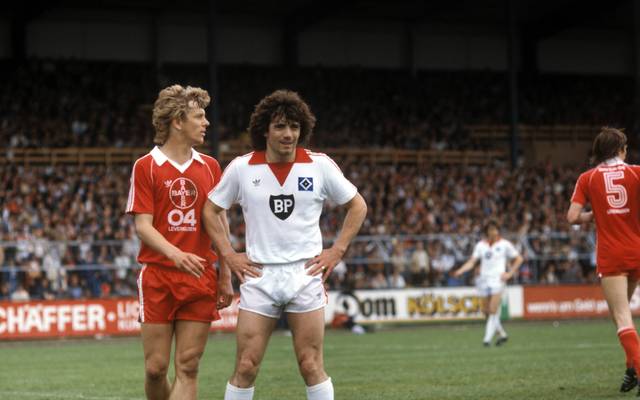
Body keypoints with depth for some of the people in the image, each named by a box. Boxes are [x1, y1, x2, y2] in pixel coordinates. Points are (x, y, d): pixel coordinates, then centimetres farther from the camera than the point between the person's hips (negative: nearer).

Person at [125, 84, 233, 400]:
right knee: (156, 367, -1)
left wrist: (225, 276, 7)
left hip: (201, 279, 3)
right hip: (157, 276, -3)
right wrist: (175, 254, -24)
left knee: (188, 368, -3)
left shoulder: (210, 167, 10)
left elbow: (219, 223, 13)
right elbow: (142, 225, -7)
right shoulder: (145, 167, -2)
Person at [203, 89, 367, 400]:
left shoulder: (320, 165, 0)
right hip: (259, 276, 0)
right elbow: (210, 209, 12)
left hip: (306, 274, 0)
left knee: (311, 366, -1)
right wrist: (228, 254, 3)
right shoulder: (242, 168, 0)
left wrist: (337, 251, 3)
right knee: (246, 367, -2)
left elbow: (357, 206, 11)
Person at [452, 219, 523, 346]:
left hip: (498, 280, -4)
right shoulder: (480, 245, 8)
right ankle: (502, 334, 22)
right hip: (484, 279, 4)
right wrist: (460, 271, -13)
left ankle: (487, 338, -13)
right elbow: (472, 262, 3)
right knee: (486, 311, 5)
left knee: (493, 311, -14)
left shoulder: (505, 244, 2)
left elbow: (519, 259, 9)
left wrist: (510, 273, -1)